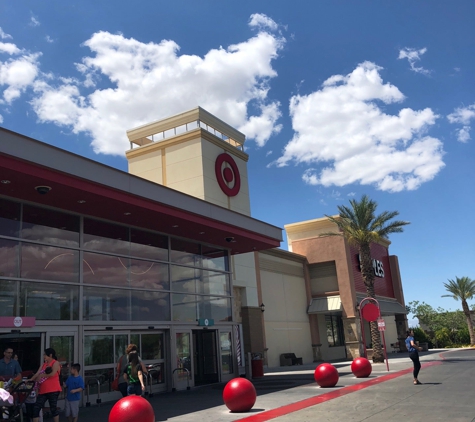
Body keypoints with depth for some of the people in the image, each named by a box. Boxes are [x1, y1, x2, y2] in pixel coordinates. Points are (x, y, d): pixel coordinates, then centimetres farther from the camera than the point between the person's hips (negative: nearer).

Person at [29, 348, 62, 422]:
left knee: (53, 408, 0)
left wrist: (42, 375, -10)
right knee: (36, 408, 2)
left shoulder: (55, 363, -3)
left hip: (53, 390, -7)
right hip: (43, 390, 7)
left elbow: (53, 374, -18)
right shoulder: (43, 365, 18)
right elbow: (37, 374, 6)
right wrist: (30, 380, -11)